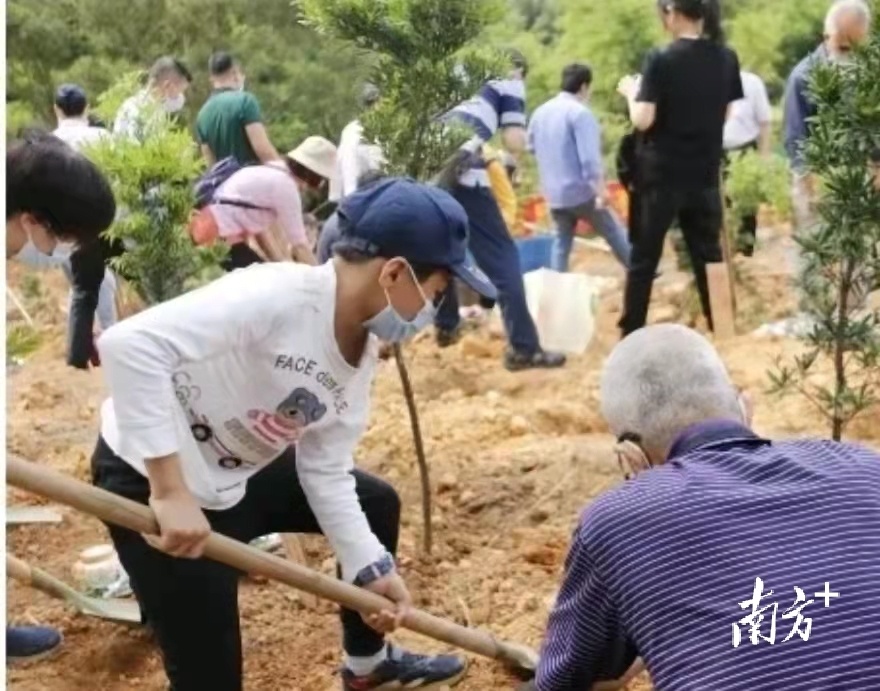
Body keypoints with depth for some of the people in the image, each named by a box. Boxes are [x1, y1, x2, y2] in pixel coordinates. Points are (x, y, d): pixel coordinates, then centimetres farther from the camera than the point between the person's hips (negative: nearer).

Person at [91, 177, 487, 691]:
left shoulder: (362, 349, -2)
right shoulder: (275, 297, -31)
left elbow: (326, 471, 6)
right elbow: (129, 343, -38)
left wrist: (371, 569, 0)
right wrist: (171, 492, -38)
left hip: (236, 478, 9)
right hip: (151, 482, -9)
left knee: (378, 503, 21)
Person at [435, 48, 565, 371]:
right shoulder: (509, 83, 17)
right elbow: (515, 144, 6)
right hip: (461, 168, -6)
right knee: (502, 257, -1)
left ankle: (446, 326, 36)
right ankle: (523, 348, -5)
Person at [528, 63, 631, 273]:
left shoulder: (540, 112, 9)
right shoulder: (580, 112, -15)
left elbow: (532, 146, 24)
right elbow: (590, 157, -22)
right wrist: (601, 190, -22)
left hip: (553, 193, 6)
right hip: (581, 191, -6)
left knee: (562, 241, 14)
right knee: (615, 232, 7)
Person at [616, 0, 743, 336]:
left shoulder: (661, 60, -12)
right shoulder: (726, 58, 3)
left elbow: (643, 121, -16)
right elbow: (724, 114, 12)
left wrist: (631, 92, 1)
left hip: (663, 174, -4)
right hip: (705, 174, 4)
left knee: (644, 258, 5)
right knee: (708, 255, 12)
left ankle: (631, 334, 6)